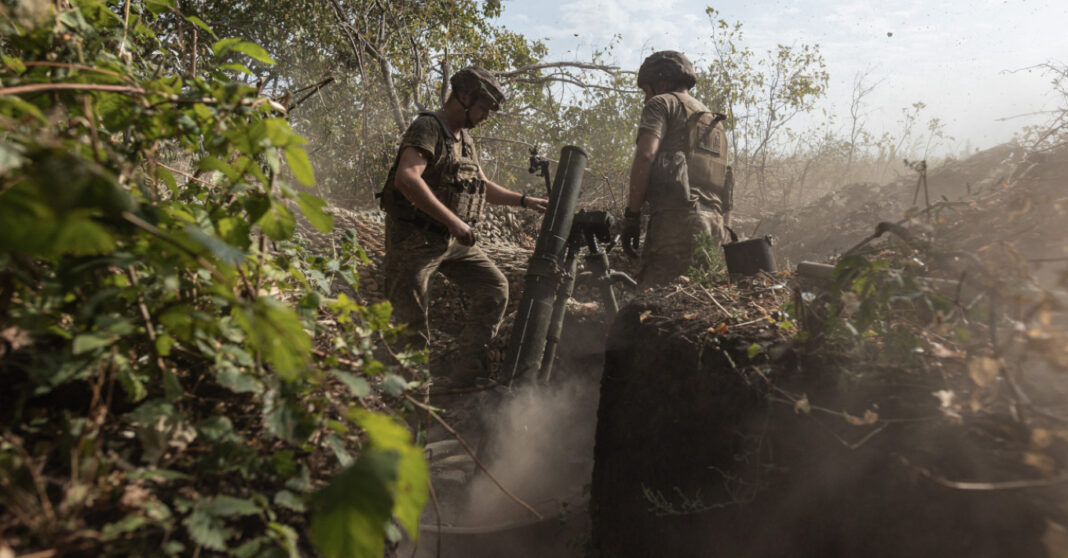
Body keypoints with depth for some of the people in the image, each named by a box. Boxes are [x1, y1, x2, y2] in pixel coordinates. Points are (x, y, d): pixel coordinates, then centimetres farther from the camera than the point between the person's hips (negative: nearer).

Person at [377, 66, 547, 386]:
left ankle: (467, 370, 11)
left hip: (454, 240, 9)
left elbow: (482, 187, 27)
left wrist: (525, 201, 19)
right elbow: (406, 179, -30)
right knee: (409, 315, -2)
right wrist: (453, 220, -30)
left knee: (494, 288, 5)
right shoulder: (428, 128, -13)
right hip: (416, 239, -8)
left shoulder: (465, 139, 15)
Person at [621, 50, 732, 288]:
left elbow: (645, 155, -11)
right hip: (713, 224, 8)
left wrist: (631, 214, -10)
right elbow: (726, 197, 26)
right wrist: (725, 236, 26)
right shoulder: (714, 121, 31)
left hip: (675, 218, -8)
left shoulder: (663, 103, 8)